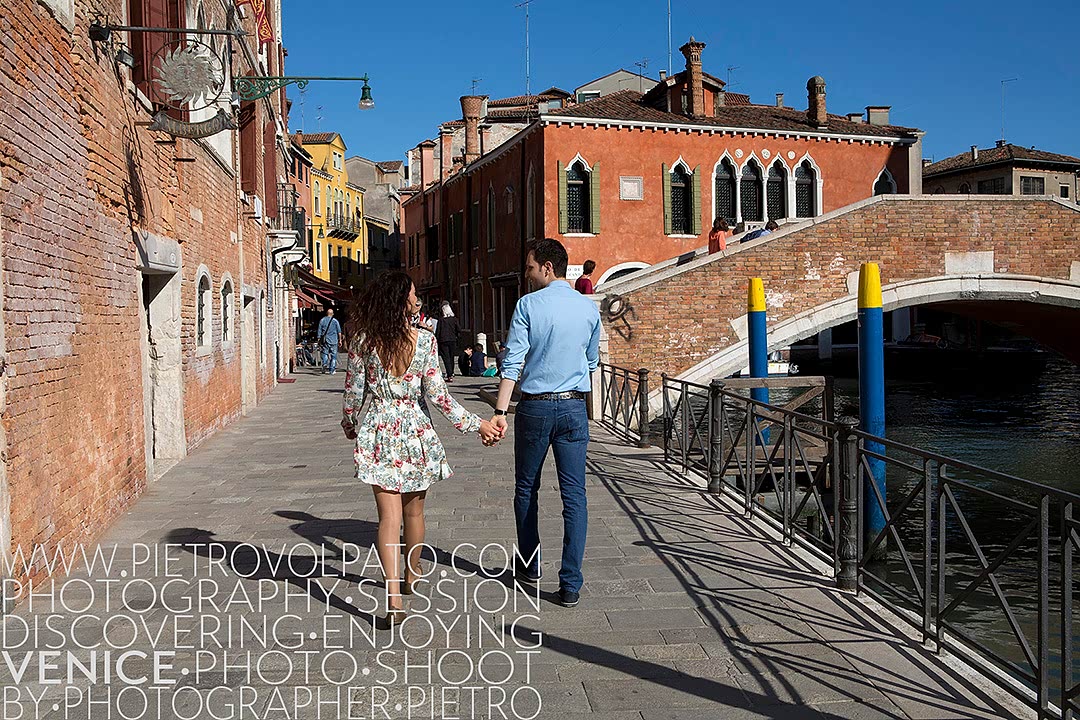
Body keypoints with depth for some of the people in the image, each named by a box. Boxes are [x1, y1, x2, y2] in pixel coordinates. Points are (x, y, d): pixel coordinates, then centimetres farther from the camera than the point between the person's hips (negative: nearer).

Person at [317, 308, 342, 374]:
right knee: (333, 355, 6)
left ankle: (325, 363, -22)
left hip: (324, 341, 1)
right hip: (333, 341, -1)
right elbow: (339, 331, 2)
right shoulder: (335, 321, 1)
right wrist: (340, 340, 9)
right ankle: (332, 370, 7)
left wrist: (319, 340, 9)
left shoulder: (322, 320, 5)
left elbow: (319, 332, 5)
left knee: (325, 354, 6)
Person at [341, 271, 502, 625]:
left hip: (378, 433, 0)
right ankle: (411, 576, 40)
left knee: (389, 515, -1)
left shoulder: (363, 340, -5)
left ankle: (394, 596, -12)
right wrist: (477, 424, 2)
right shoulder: (424, 340, -8)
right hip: (415, 431, 0)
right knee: (413, 511, 19)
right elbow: (437, 395, -7)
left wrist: (349, 425, 21)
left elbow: (353, 390, 1)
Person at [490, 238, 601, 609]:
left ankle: (529, 564, 30)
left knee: (526, 488, 16)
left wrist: (500, 411, -11)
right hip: (574, 407, 2)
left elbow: (513, 362, -11)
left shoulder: (528, 305, -6)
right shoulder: (589, 308, 4)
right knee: (574, 495, 2)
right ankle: (570, 584, 0)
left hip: (534, 407, -2)